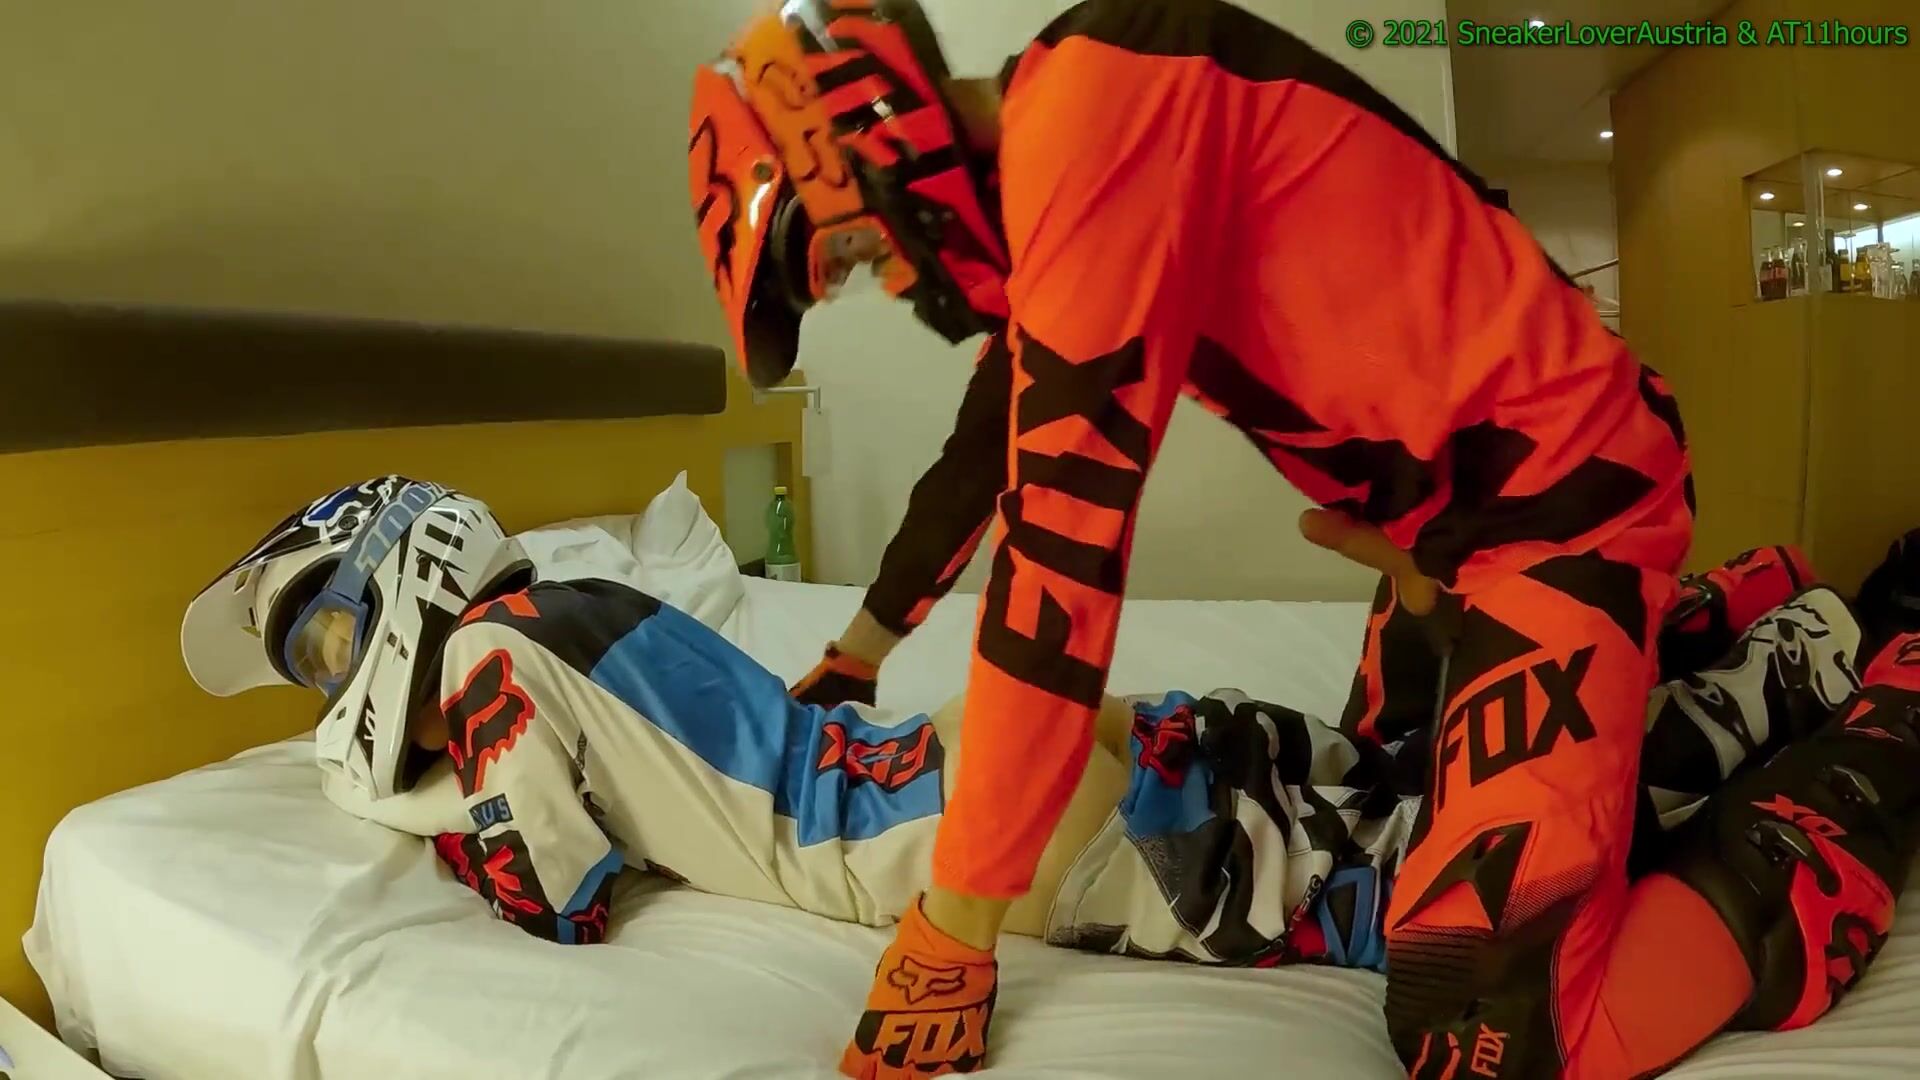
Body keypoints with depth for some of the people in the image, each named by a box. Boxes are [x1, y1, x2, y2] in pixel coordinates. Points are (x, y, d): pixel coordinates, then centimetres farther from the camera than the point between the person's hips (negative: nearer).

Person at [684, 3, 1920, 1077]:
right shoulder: (1032, 174, 8)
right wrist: (849, 661, 28)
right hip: (1453, 497, 10)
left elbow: (1063, 522, -28)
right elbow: (987, 458, 19)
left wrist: (956, 924, -21)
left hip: (1555, 480, -10)